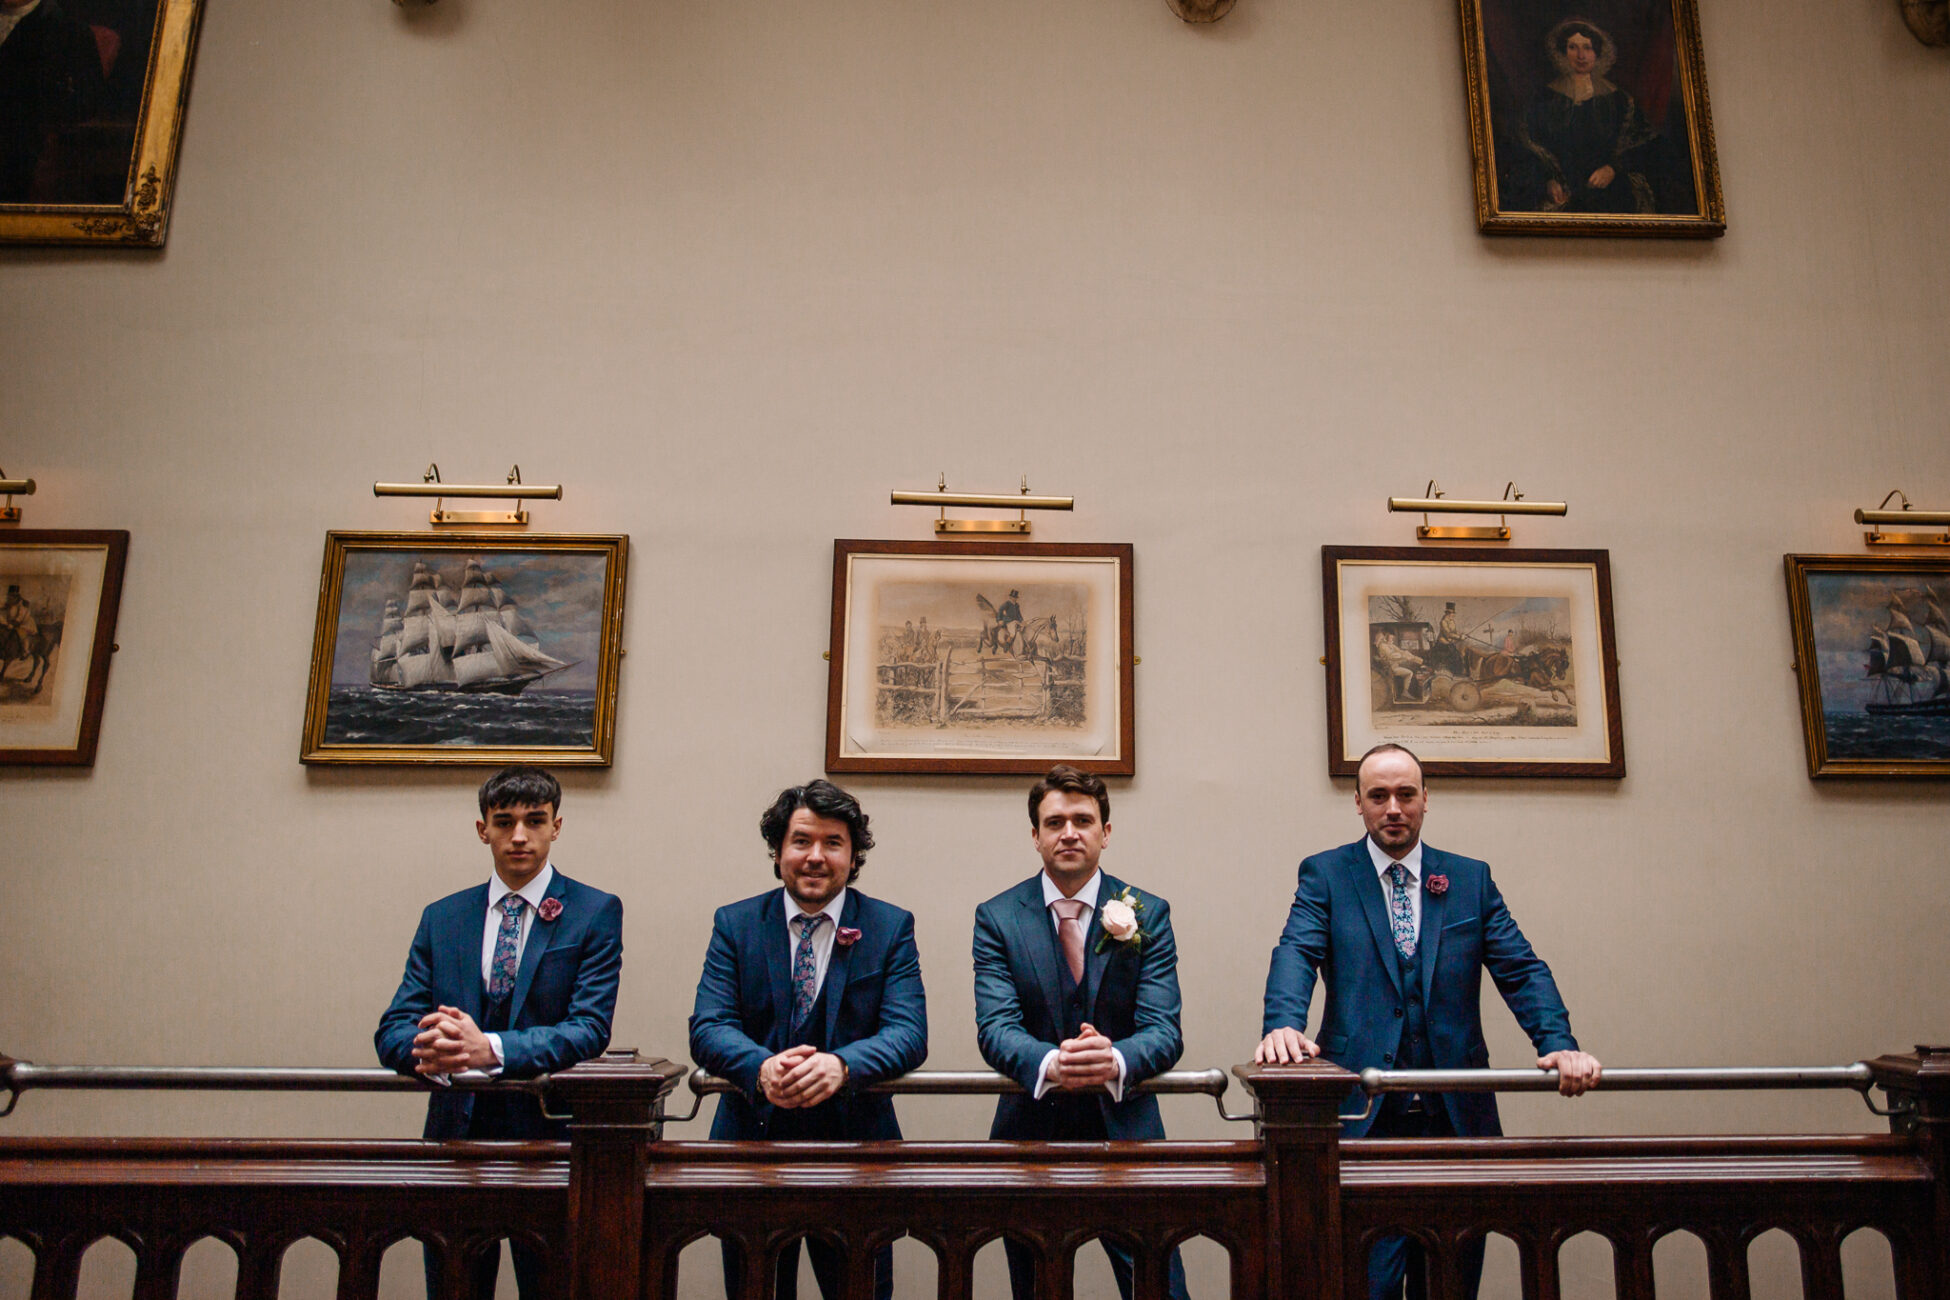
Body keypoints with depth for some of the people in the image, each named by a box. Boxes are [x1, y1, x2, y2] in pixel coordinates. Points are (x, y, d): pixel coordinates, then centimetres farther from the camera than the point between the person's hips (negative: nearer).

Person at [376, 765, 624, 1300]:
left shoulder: (596, 913, -3)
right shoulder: (441, 918, 9)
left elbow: (589, 1028, -13)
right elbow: (392, 1029, 2)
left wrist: (489, 1049, -27)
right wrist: (430, 1049, -22)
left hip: (549, 1135, -3)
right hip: (456, 1134, 3)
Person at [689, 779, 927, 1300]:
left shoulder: (891, 926, 0)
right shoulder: (734, 924, 3)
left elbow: (909, 1032, -10)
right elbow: (707, 1027, -7)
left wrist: (841, 1064, -30)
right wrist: (762, 1067, -29)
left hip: (856, 1142, 0)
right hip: (752, 1140, 1)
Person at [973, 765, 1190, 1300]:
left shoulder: (1148, 914, 0)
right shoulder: (997, 917, -1)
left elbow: (1163, 1029, -9)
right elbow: (994, 1026, -11)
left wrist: (1114, 1060, -32)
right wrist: (1050, 1063, -33)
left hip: (1124, 1126, 0)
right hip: (1030, 1131, 1)